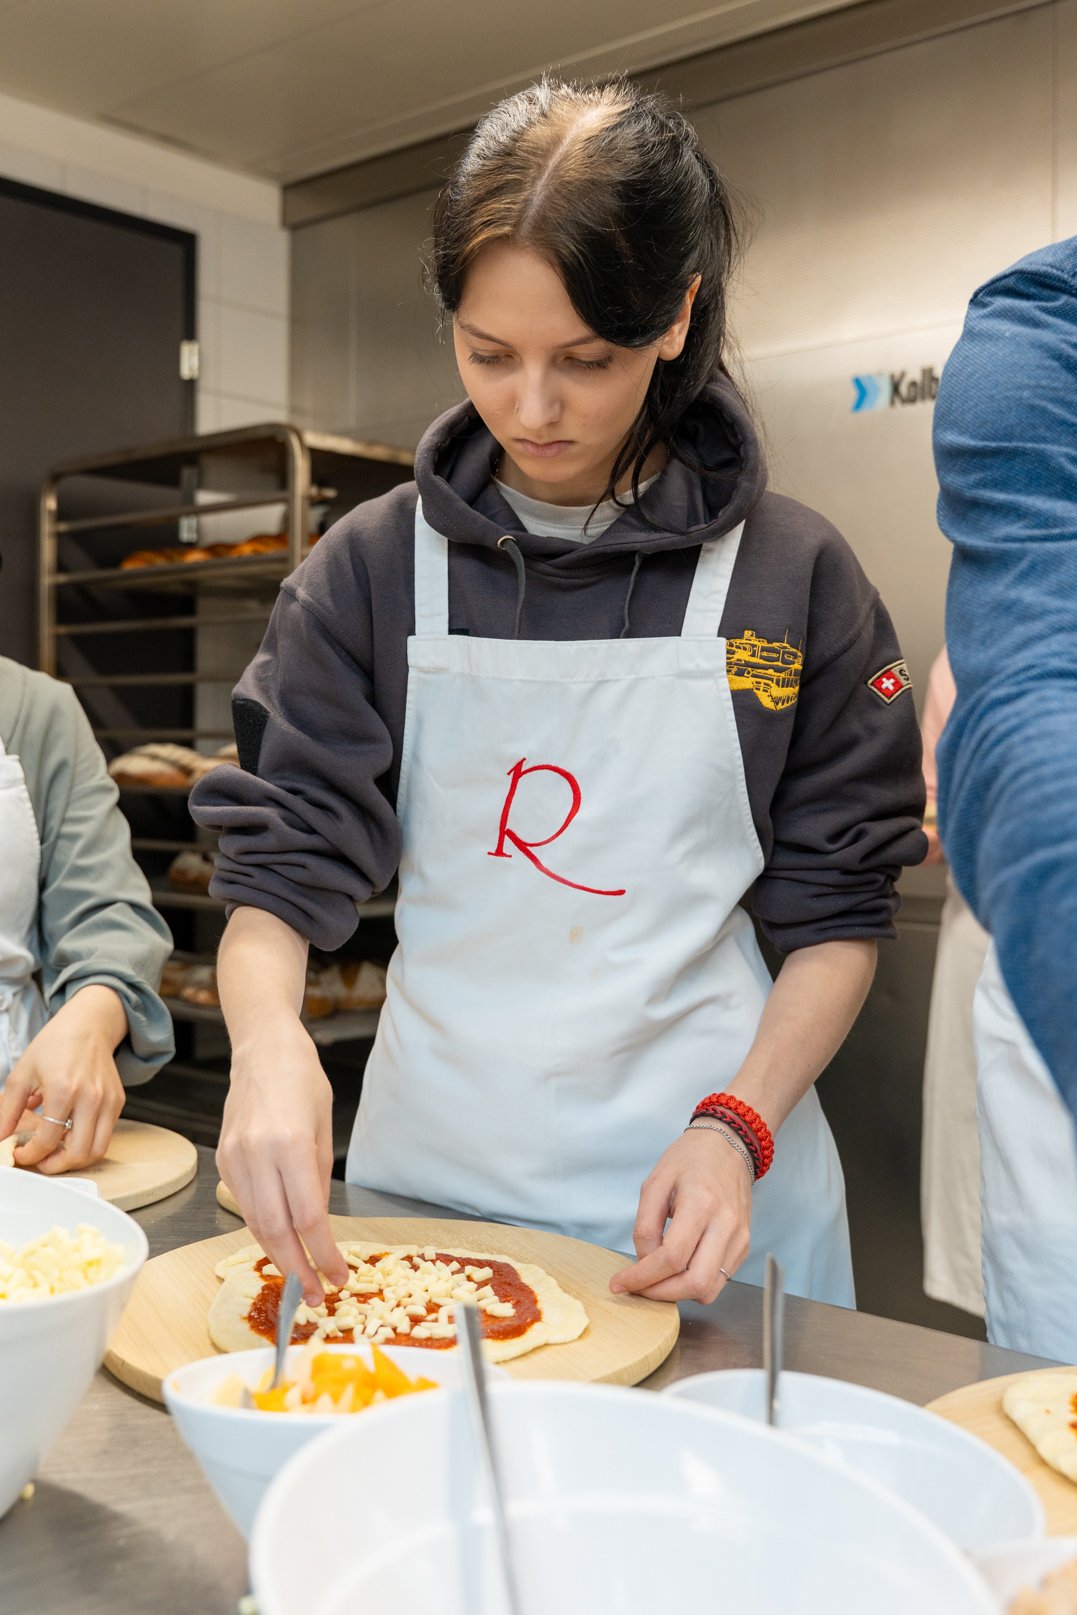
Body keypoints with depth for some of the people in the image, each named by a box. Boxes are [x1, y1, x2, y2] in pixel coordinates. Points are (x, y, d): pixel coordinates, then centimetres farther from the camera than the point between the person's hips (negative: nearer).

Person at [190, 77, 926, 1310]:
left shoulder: (792, 576, -4)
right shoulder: (376, 568, -2)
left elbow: (837, 912, -1)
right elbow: (282, 869, -4)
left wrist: (739, 1129, -15)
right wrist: (267, 1038, -24)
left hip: (708, 1181, -1)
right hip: (428, 1169, 2)